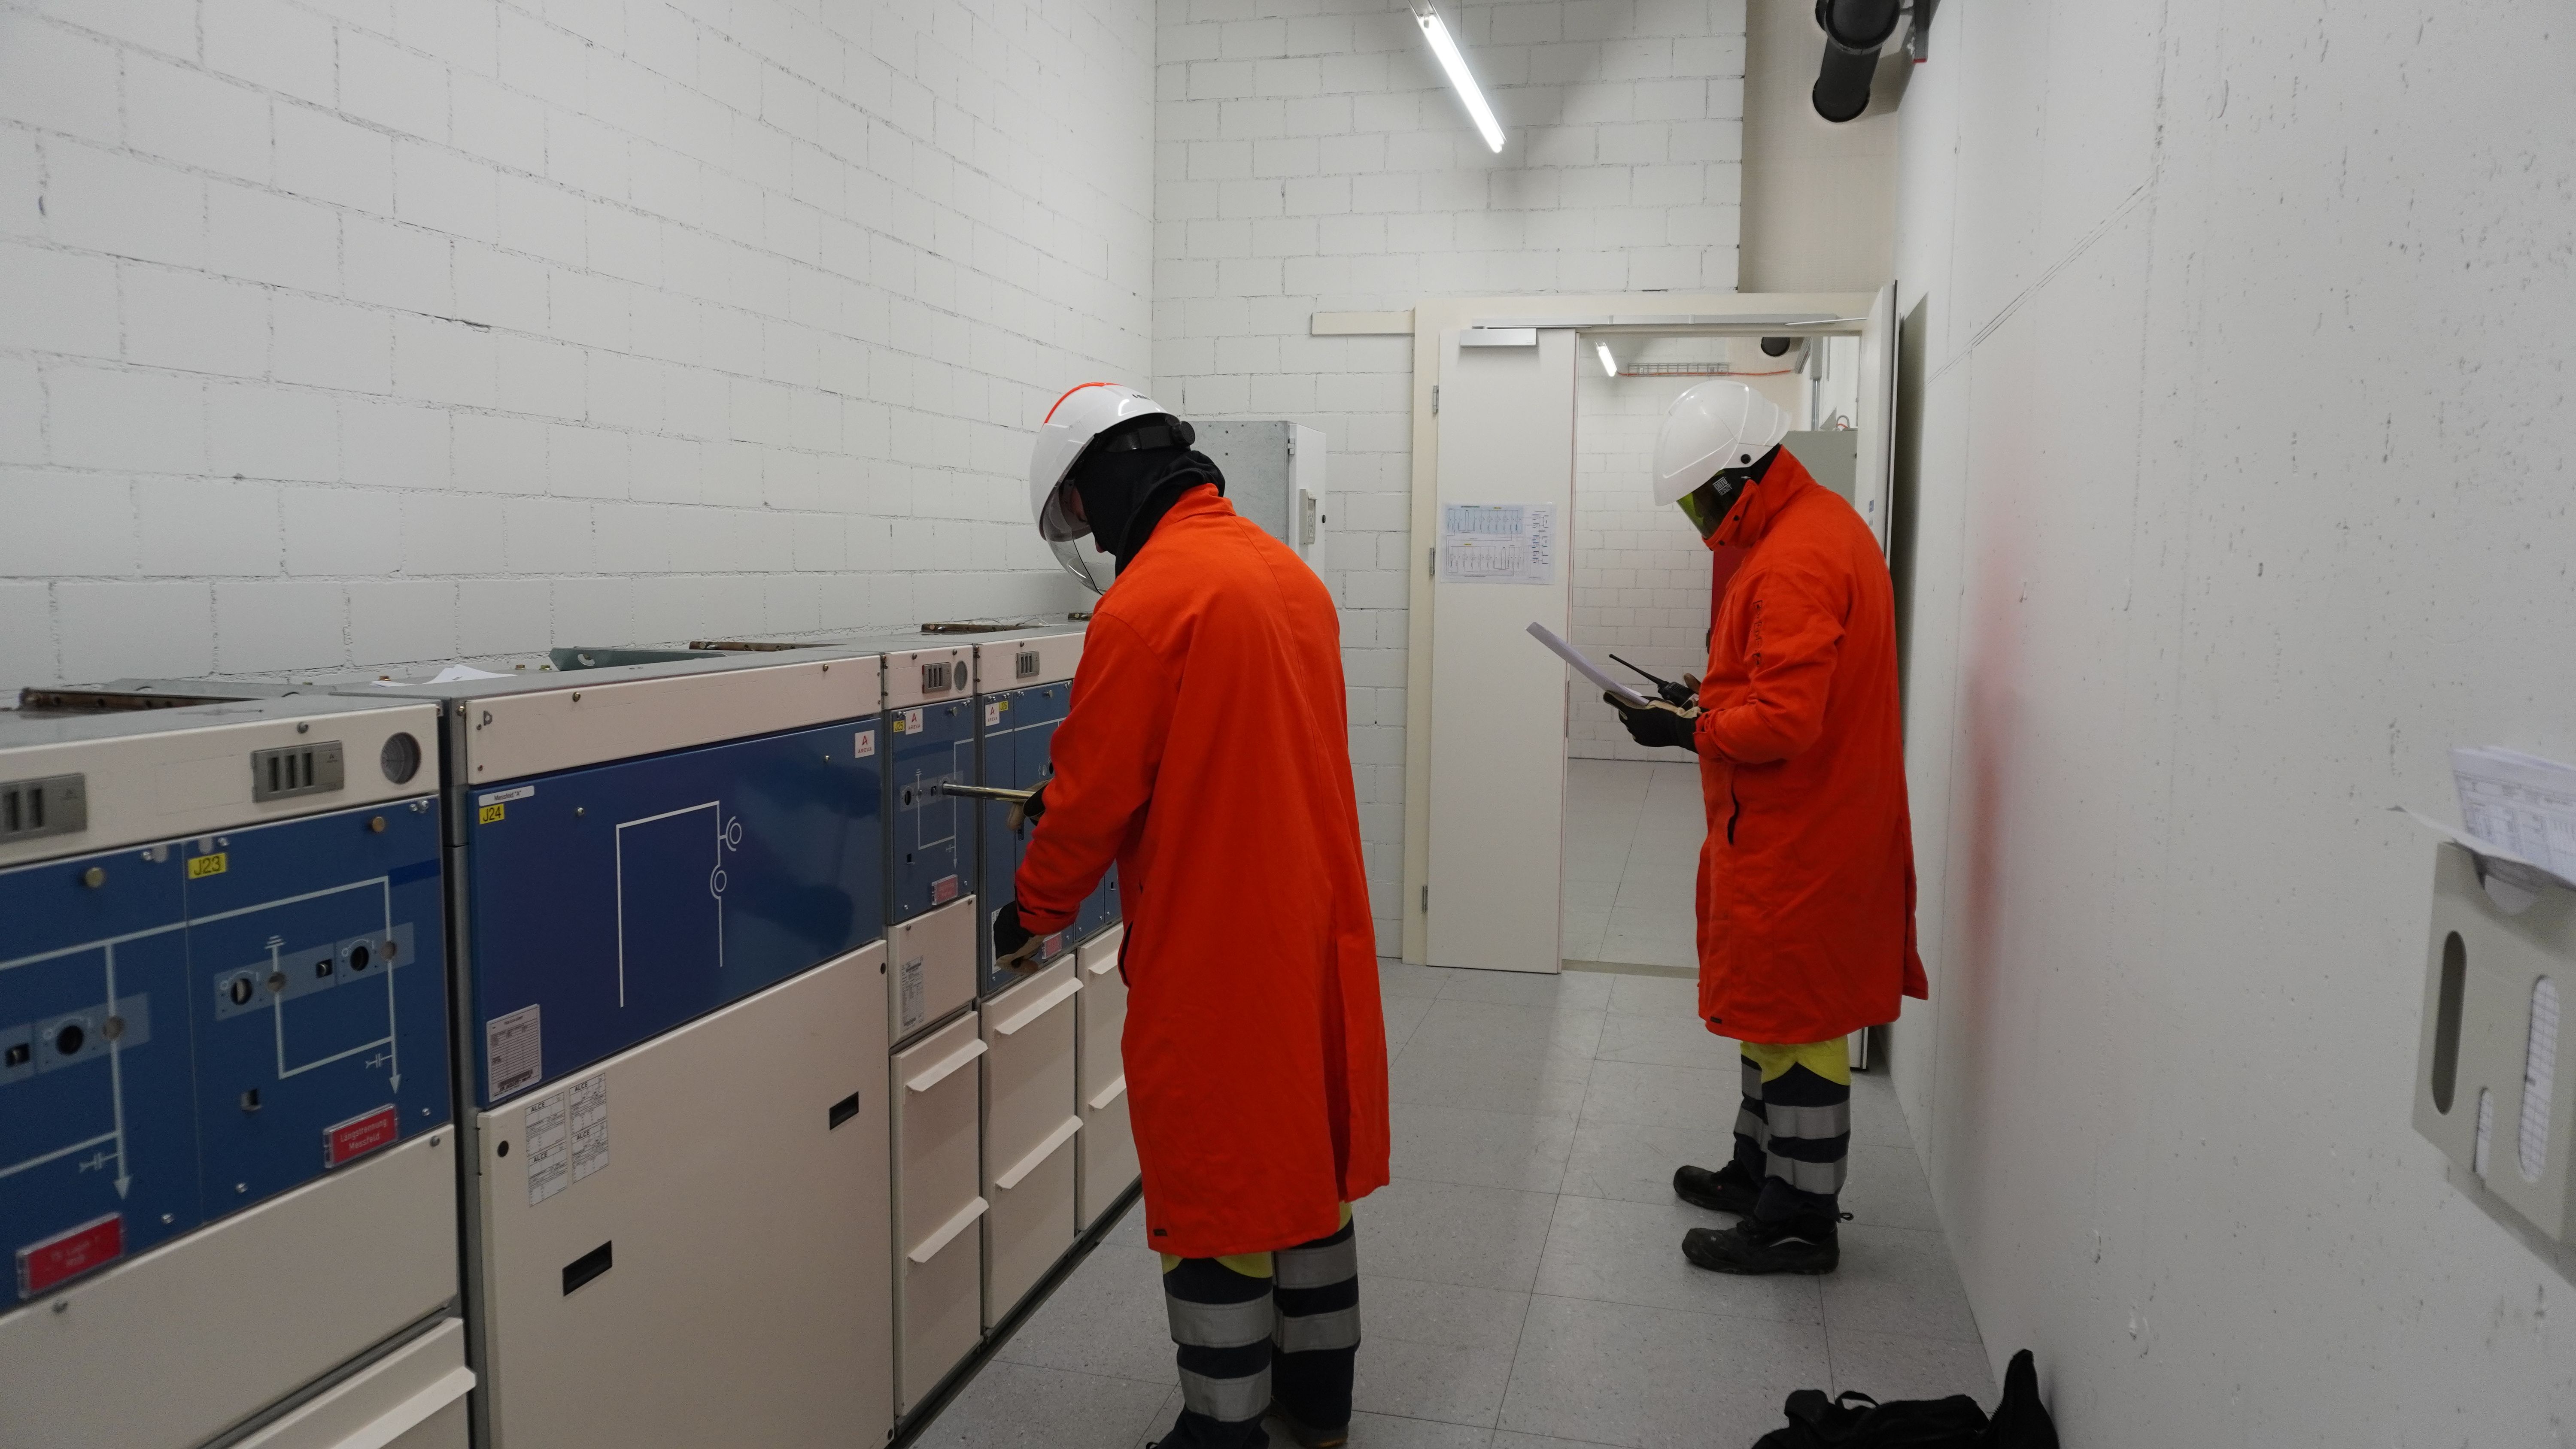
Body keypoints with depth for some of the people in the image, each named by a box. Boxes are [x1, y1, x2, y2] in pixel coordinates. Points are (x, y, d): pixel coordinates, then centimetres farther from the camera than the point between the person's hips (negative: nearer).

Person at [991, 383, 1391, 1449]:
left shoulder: (1146, 603, -19)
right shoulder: (1291, 572, 8)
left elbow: (1094, 796, -15)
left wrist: (1033, 913, 3)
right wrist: (1073, 810, 18)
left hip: (1215, 956, -8)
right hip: (1318, 931, 8)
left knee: (1217, 1187, 6)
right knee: (1308, 1156, 19)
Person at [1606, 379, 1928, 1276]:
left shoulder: (1797, 559, -23)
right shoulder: (1818, 524, 12)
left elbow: (1786, 722, -28)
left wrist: (1688, 730, -16)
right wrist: (1707, 702, 8)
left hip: (1797, 837, -11)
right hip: (1795, 825, 11)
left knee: (1796, 1021, 0)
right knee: (1776, 1006, 20)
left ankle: (1800, 1222, 13)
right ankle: (1761, 1173, 35)